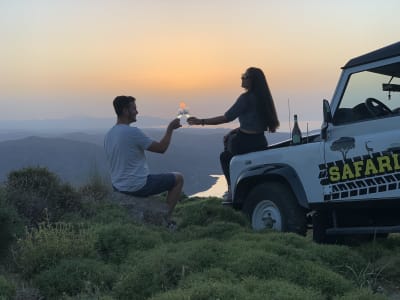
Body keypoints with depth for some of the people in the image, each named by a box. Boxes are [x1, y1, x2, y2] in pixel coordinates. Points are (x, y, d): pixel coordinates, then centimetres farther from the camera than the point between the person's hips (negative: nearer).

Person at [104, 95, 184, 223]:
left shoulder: (108, 135, 4)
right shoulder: (133, 132, -22)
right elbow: (161, 148, -13)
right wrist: (170, 128, -1)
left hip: (118, 187, 8)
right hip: (137, 187, -8)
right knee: (178, 178, 8)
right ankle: (166, 218, 9)